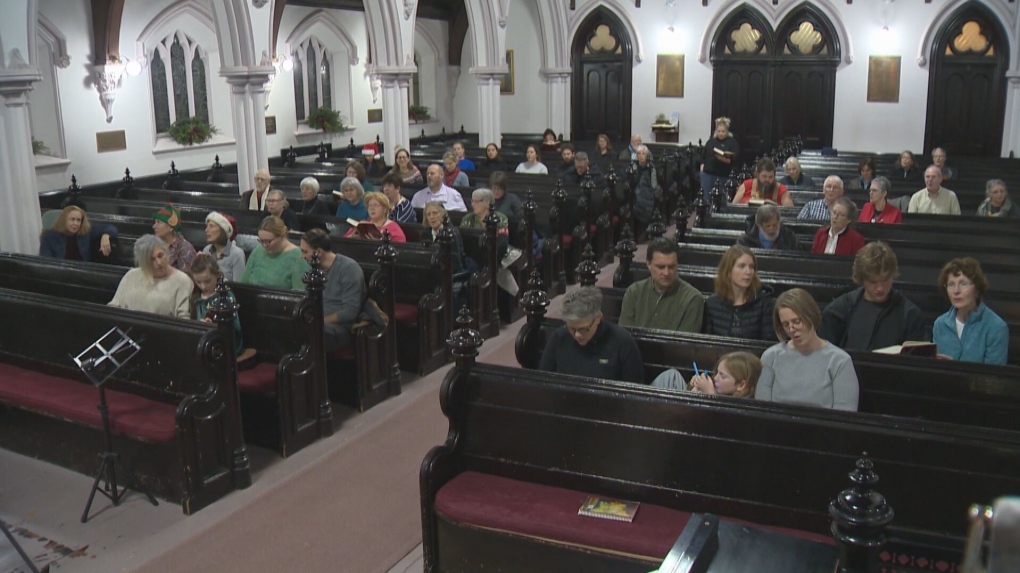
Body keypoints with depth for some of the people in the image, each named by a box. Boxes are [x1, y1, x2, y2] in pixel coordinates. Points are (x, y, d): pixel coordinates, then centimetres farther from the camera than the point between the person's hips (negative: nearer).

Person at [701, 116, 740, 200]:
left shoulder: (732, 142, 0)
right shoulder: (711, 141, 13)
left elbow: (734, 160, -10)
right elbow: (703, 156, 16)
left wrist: (723, 159, -27)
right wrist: (702, 170, 6)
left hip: (724, 176, -3)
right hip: (708, 174, 3)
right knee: (706, 198, 2)